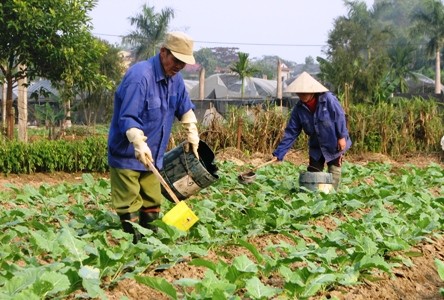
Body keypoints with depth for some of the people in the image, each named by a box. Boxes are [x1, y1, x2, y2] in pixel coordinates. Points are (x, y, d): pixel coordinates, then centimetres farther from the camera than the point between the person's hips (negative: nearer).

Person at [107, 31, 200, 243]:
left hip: (152, 155, 8)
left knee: (152, 201, 14)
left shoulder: (175, 79, 5)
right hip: (127, 154, -8)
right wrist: (139, 144, -39)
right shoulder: (140, 75, -23)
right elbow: (128, 118, -28)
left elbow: (186, 110, 21)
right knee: (129, 204, -5)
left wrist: (192, 137, 21)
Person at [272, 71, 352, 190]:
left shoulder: (328, 99, -22)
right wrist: (279, 153, -14)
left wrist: (342, 136, -19)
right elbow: (291, 132, -8)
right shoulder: (299, 108, -9)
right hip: (316, 147, 4)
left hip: (335, 145, -4)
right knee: (313, 172, 7)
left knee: (334, 172, 4)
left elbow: (340, 117, -16)